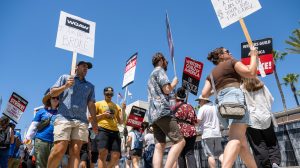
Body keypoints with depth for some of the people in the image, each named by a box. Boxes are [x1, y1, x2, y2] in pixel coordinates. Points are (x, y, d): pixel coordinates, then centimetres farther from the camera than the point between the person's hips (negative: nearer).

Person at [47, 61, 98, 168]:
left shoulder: (90, 86, 24)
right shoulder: (65, 77, 18)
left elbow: (91, 105, 17)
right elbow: (52, 93, 12)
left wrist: (94, 122, 7)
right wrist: (65, 86, -6)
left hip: (81, 121, 3)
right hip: (64, 118, -2)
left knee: (75, 151, -5)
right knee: (59, 150, -12)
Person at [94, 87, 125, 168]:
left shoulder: (116, 106, 23)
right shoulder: (98, 104, 14)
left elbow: (121, 122, 16)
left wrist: (123, 110, 4)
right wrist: (103, 114, -5)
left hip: (115, 132, 4)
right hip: (102, 130, -4)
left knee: (116, 157, -5)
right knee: (103, 153, -17)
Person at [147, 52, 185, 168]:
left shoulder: (151, 76, 30)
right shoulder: (160, 70, 3)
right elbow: (167, 89, -8)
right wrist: (174, 82, 9)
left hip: (153, 114, 9)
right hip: (162, 111, -9)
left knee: (159, 146, 2)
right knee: (179, 141, -12)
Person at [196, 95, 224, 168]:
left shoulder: (202, 108, -5)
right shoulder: (214, 107, 14)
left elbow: (198, 121, -13)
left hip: (207, 134, -5)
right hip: (217, 133, 6)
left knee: (210, 155, -1)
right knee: (220, 153, 6)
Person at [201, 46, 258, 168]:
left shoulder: (211, 74, 27)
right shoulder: (232, 62, 14)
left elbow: (204, 94, 15)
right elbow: (251, 73, 1)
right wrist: (254, 56, 15)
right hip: (234, 98, -7)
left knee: (242, 142, 12)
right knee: (236, 139, -22)